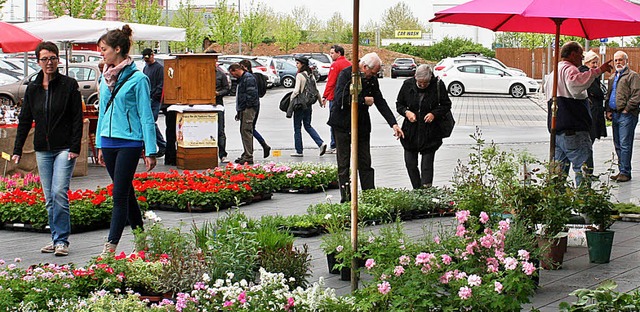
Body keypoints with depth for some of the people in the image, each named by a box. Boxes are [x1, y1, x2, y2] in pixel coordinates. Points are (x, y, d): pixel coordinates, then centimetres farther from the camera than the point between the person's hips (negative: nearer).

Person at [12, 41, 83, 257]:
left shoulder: (69, 85, -3)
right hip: (43, 150, 5)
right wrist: (17, 150, 9)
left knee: (59, 193, -14)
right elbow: (25, 121, 13)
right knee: (49, 198, 6)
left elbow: (77, 118, -5)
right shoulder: (32, 89, 9)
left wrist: (75, 147, -12)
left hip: (64, 148, -5)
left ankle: (62, 240, -8)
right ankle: (56, 238, 14)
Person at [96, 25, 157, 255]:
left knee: (120, 195, -8)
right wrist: (99, 145, 18)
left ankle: (111, 245, -9)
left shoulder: (137, 79, -9)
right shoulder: (105, 78, 10)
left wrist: (150, 151, -10)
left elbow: (146, 116, -8)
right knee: (126, 193, 12)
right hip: (108, 141, 7)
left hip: (129, 142, -7)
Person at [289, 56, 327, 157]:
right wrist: (320, 101, 25)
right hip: (309, 105, 7)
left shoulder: (299, 75, -14)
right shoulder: (311, 76, 8)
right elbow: (316, 90, 14)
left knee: (297, 127, 3)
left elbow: (296, 91, -21)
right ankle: (321, 143, -1)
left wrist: (291, 100, -8)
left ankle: (299, 151, 6)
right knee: (308, 126, 16)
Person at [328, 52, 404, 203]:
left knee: (365, 163, 5)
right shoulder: (346, 74, -14)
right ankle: (345, 198, 4)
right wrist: (364, 100, -16)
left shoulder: (372, 79, 4)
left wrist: (394, 124, -2)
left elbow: (380, 101, 6)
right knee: (343, 163, 1)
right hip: (343, 124, -5)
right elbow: (340, 99, -24)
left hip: (362, 125, 5)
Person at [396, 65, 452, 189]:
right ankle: (417, 190, 19)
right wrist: (406, 112, -11)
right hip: (411, 131, 3)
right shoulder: (408, 84, -2)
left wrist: (434, 114, -16)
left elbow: (446, 105, 2)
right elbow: (399, 104, 10)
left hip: (430, 132, -3)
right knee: (410, 163, 5)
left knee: (427, 164, -4)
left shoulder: (438, 85, -8)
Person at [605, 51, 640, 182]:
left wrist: (626, 109, -14)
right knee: (618, 145, 10)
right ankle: (622, 171, 17)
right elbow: (608, 96, 27)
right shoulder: (612, 78, 22)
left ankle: (625, 172, -7)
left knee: (625, 145, -10)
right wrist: (608, 111, 13)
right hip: (615, 115, 8)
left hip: (627, 116, -8)